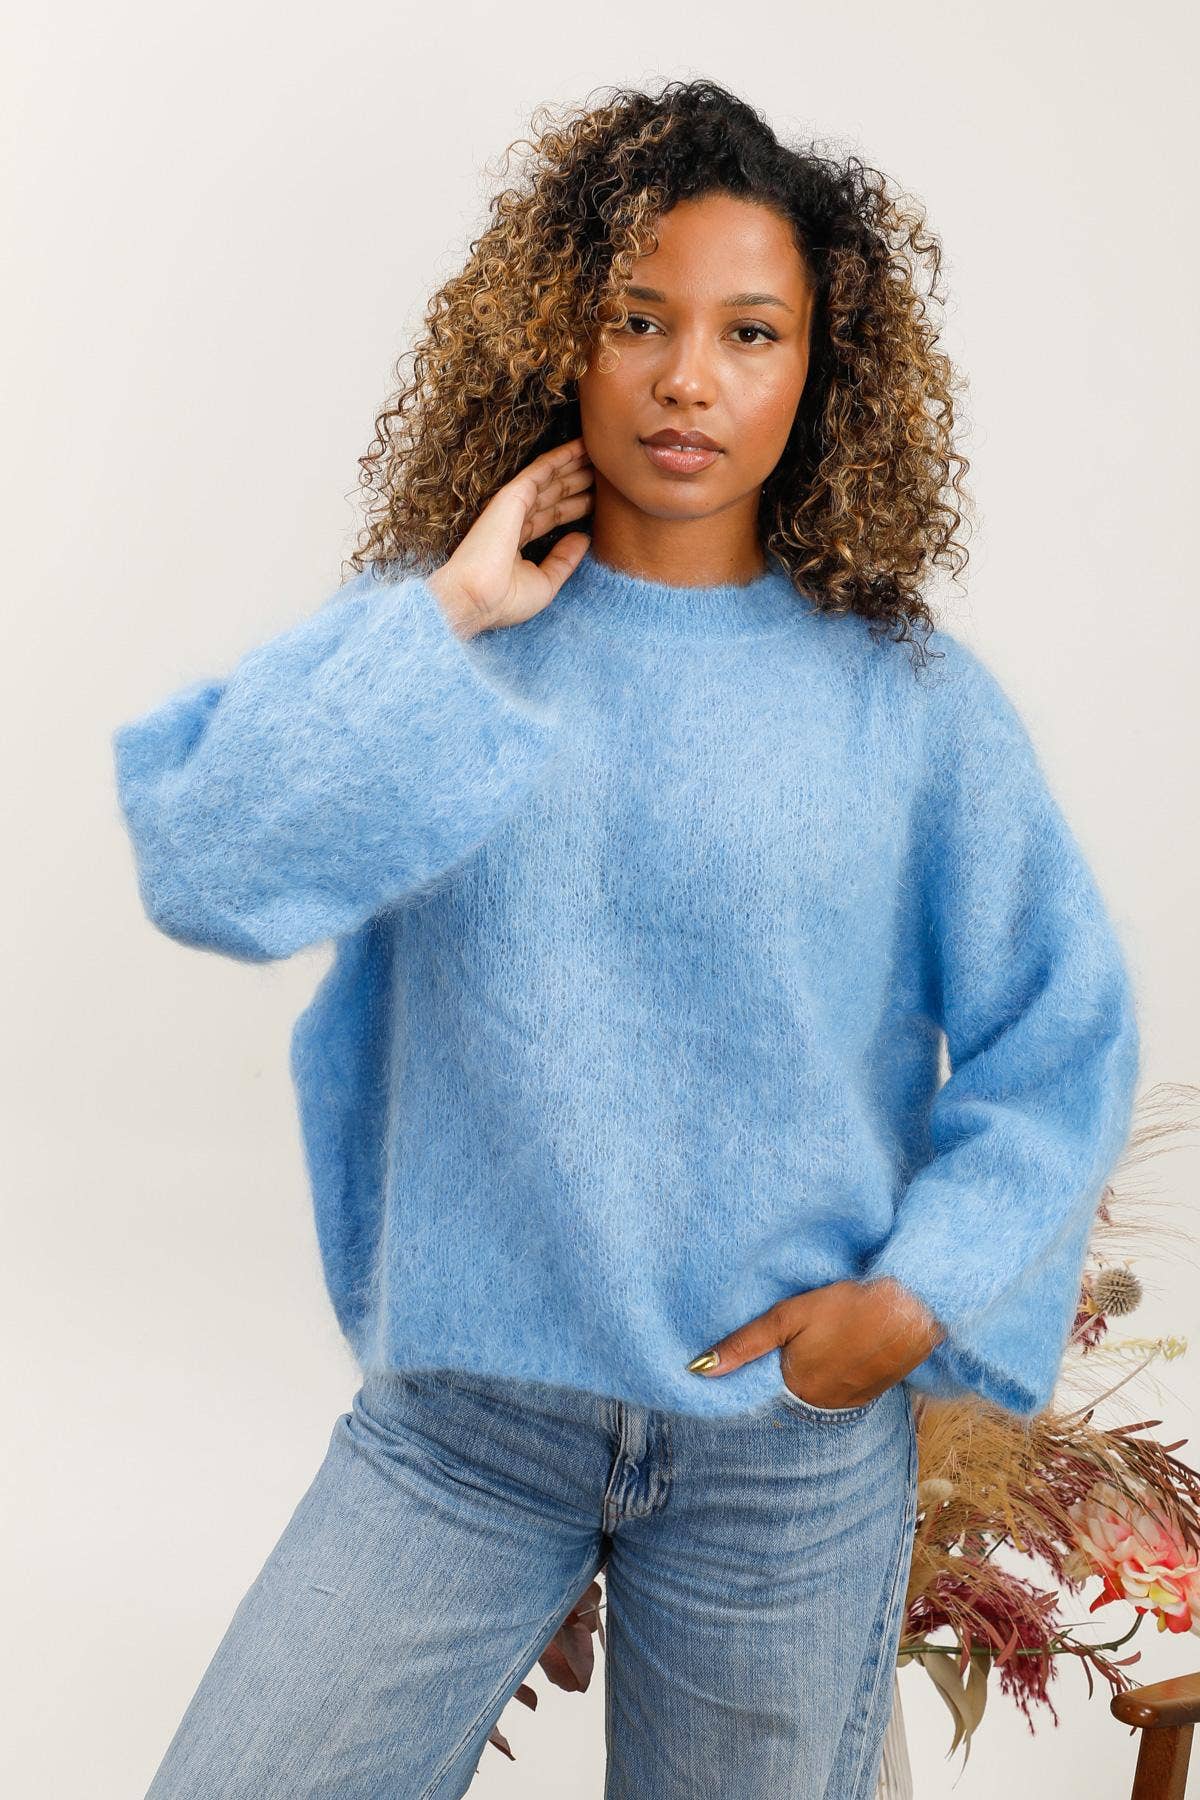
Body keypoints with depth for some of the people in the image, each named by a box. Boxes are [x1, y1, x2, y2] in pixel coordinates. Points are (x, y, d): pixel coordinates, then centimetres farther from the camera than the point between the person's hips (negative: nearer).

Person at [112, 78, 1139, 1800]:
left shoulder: (910, 698, -3)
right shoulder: (425, 636, -1)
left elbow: (1063, 1039, 2)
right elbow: (206, 866, -15)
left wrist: (920, 1299, -9)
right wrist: (452, 615, -15)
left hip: (793, 1436, 0)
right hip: (456, 1408, 0)